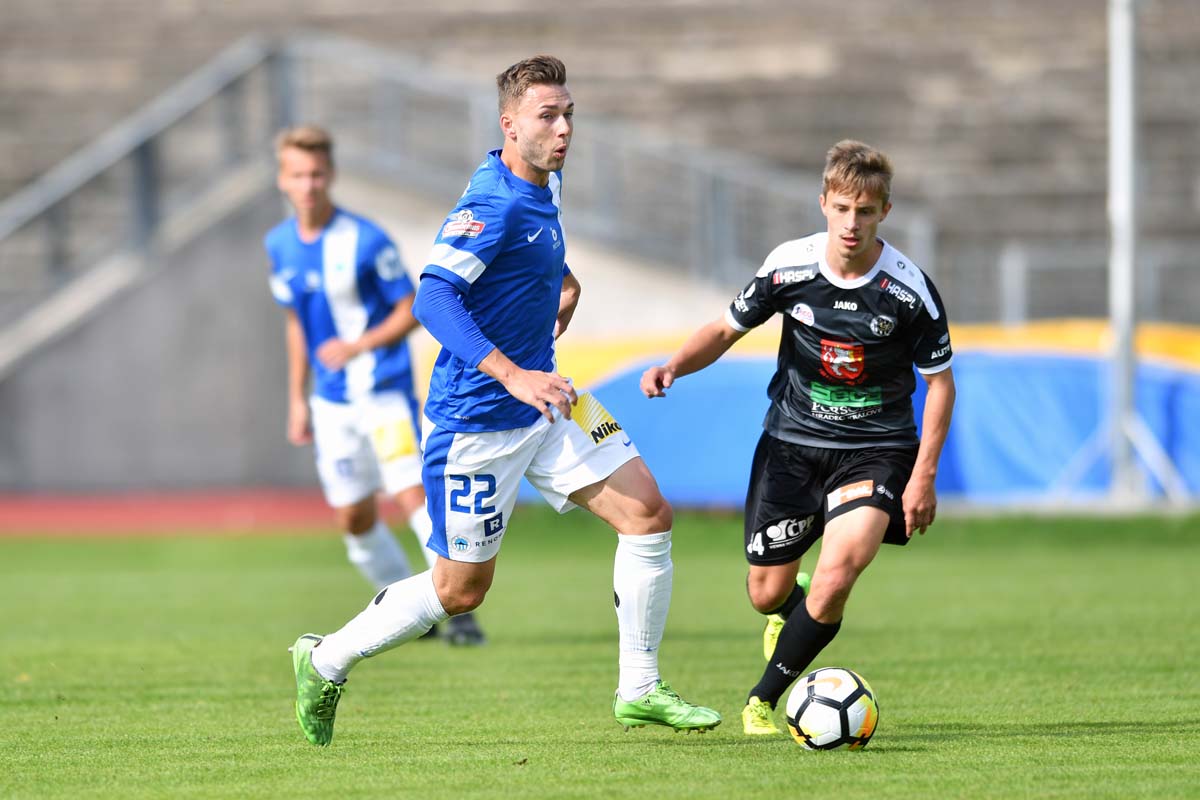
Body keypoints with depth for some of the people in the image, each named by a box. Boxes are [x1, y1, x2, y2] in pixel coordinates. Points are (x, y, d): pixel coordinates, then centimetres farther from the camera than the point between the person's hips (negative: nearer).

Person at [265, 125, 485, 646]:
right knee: (353, 518, 7)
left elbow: (410, 311, -10)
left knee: (411, 493, -19)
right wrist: (297, 398, 16)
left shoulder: (365, 241, -14)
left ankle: (459, 609, -18)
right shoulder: (280, 246, 4)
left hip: (384, 390, -6)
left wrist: (358, 346, -24)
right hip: (332, 401, 6)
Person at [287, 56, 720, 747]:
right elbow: (434, 296, -33)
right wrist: (514, 376, -41)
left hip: (545, 401, 8)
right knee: (462, 589, 2)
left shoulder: (546, 184, 7)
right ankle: (326, 661, 22)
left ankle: (640, 691, 8)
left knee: (649, 515, -3)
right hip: (479, 421, -8)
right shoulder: (495, 201, -22)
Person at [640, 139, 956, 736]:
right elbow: (727, 330, 5)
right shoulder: (789, 266, -9)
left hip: (875, 449, -2)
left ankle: (764, 696, -8)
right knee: (767, 594, 4)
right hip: (792, 441, 2)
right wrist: (674, 367, -15)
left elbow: (940, 381, -3)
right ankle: (795, 608, 46)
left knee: (840, 569, -26)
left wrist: (923, 476, -9)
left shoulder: (909, 289, -13)